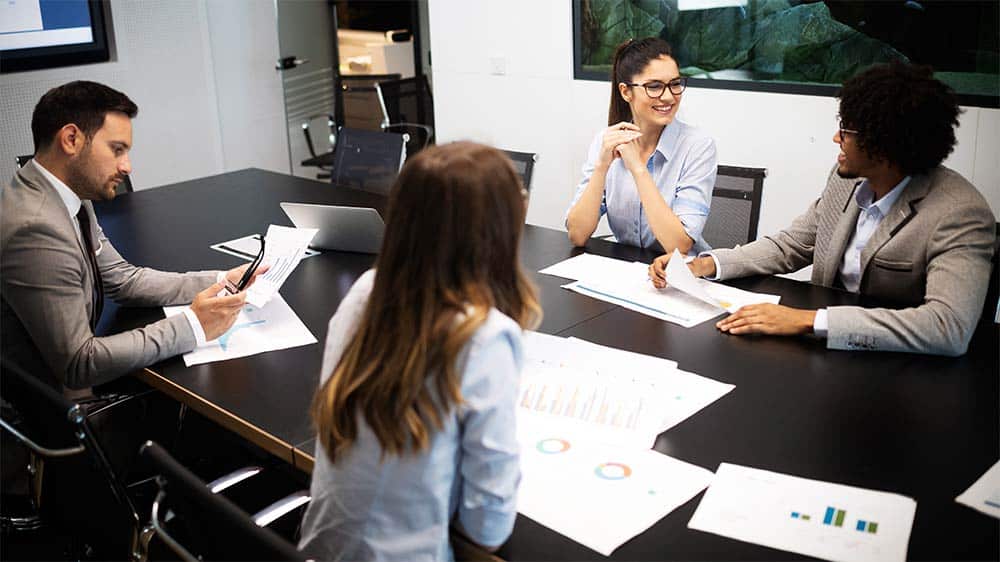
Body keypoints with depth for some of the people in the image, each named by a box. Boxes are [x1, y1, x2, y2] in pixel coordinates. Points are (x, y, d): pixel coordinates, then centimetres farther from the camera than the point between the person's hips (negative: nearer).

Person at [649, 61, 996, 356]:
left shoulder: (960, 215, -21)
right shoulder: (848, 179, -1)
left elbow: (950, 328, -34)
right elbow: (789, 246, 10)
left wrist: (808, 320, -37)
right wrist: (703, 265, -7)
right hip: (827, 347, 6)